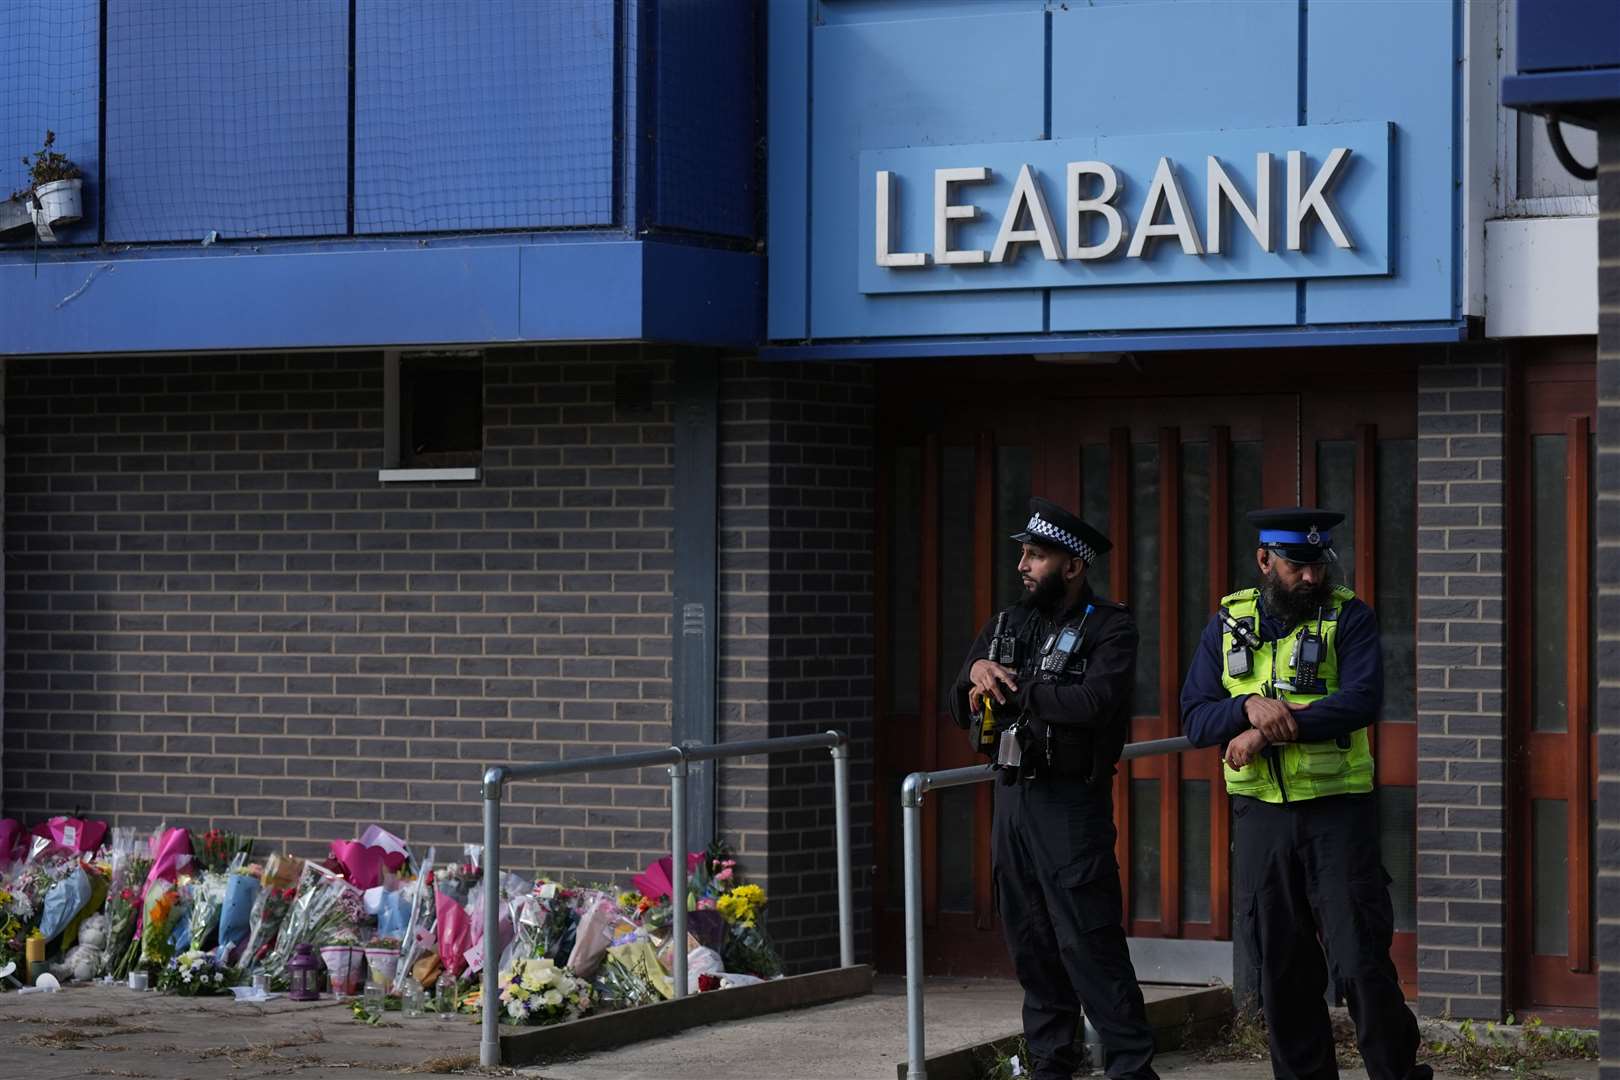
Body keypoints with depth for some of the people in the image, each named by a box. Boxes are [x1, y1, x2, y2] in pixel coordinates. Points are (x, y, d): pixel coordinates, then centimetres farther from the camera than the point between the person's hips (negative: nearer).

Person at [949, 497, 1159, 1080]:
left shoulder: (1109, 628, -6)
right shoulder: (1008, 622, 15)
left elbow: (1096, 701, -23)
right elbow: (962, 708, 16)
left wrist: (1011, 691, -13)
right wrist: (977, 672, -7)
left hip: (1070, 802, -7)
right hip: (1012, 796, 7)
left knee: (1089, 943, -10)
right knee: (1031, 944, 9)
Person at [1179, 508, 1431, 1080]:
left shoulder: (1349, 617, -2)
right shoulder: (1228, 623, 8)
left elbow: (1361, 700, -18)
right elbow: (1195, 717, 2)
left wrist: (1269, 731, -20)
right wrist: (1249, 707, -19)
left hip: (1336, 811, -3)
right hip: (1260, 814, 3)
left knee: (1361, 956, -6)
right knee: (1280, 964, 8)